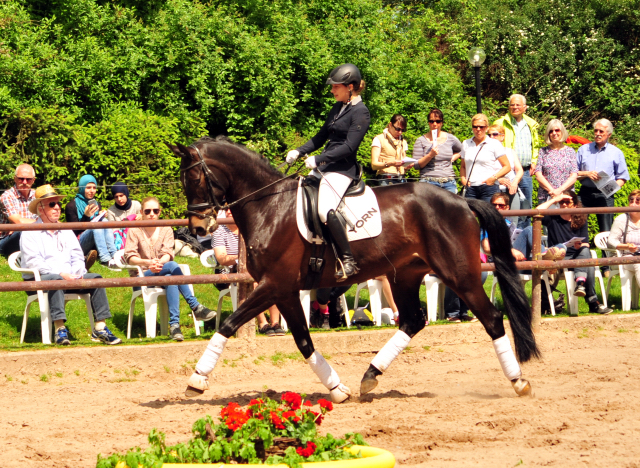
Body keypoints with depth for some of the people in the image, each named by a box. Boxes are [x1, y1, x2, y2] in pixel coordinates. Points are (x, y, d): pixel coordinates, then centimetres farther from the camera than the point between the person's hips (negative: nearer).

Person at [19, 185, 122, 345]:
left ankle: (100, 328, -25)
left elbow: (77, 256, 16)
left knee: (95, 278, -16)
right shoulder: (30, 233, 1)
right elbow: (32, 262, -12)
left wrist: (75, 274, -8)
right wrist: (61, 274, -22)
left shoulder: (66, 231, 23)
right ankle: (60, 329, -47)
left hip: (68, 278, 6)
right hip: (38, 280, -6)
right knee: (56, 280, -39)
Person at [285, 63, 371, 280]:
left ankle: (348, 260, -23)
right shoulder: (337, 108, 15)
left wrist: (318, 159, -22)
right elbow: (322, 136, 21)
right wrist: (299, 152, 7)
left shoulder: (360, 113, -11)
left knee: (326, 210, -28)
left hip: (342, 169, -10)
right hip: (324, 166, 10)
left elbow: (349, 146, -19)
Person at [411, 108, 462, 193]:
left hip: (449, 183, 3)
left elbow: (462, 150, 31)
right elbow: (416, 165, 0)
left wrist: (453, 158, 12)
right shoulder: (421, 141, 5)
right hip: (429, 182, -3)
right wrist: (430, 155, -15)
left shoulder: (451, 139, 12)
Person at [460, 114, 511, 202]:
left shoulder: (494, 144, 5)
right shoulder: (466, 144, 16)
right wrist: (463, 178, 6)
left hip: (489, 188, -3)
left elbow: (507, 167, 3)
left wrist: (494, 177, -11)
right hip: (471, 189, 3)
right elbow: (463, 166, 27)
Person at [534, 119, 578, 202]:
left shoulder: (570, 151, 10)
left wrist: (560, 190, -12)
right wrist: (551, 190, -11)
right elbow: (538, 174, 3)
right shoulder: (543, 151, 11)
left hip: (566, 195, 0)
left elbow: (574, 176, 2)